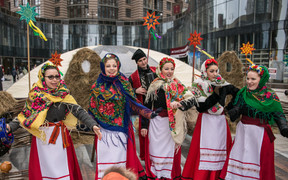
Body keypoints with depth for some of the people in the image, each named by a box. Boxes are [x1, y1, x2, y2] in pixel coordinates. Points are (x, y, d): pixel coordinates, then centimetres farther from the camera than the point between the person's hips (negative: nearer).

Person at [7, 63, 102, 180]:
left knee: (62, 167, 7)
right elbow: (24, 115, 0)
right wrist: (10, 127, -17)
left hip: (60, 138, 0)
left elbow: (79, 111, -11)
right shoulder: (35, 95, -2)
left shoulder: (63, 95, -4)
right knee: (45, 167, 10)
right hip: (42, 138, 0)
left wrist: (93, 125, -23)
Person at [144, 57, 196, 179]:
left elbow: (192, 100, -9)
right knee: (155, 151, 6)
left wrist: (179, 104, -28)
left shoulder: (178, 86, 2)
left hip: (172, 124, -1)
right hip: (156, 123, 1)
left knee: (170, 151, 5)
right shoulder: (154, 85, 5)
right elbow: (147, 106, 8)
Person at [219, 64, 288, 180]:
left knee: (256, 160, 4)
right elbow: (237, 108, -4)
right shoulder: (243, 93, 2)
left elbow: (278, 115, -7)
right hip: (243, 131, 3)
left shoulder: (270, 96, -7)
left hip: (260, 134, -3)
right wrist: (233, 112, -27)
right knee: (239, 156, 8)